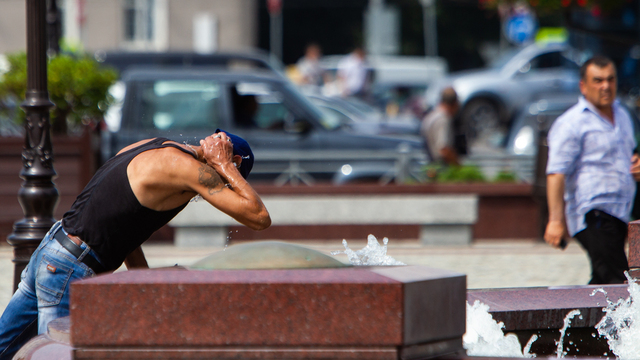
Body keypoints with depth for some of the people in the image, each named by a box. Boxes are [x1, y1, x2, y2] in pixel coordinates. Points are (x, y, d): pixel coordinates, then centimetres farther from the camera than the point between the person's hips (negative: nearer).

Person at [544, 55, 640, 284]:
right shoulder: (571, 124, -8)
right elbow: (557, 174, -15)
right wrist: (556, 220, -24)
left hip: (619, 214, 9)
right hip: (591, 212, -9)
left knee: (602, 283, 10)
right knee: (617, 284, -17)